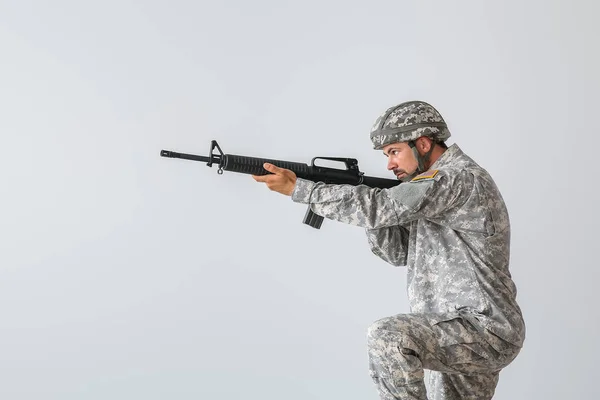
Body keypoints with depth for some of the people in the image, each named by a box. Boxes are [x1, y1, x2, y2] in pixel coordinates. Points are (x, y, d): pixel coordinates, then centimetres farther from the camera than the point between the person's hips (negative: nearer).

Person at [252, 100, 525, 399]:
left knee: (388, 337, -27)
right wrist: (369, 210, -6)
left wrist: (297, 189, -20)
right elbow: (398, 251, 11)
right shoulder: (438, 185, 14)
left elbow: (380, 207, -25)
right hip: (461, 331, 10)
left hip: (485, 331, -10)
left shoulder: (459, 179, -17)